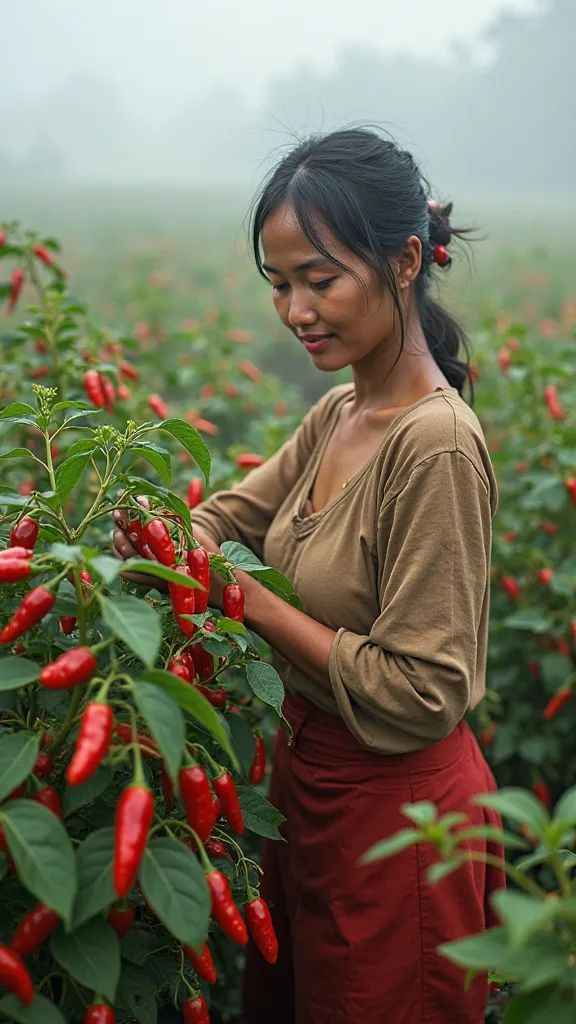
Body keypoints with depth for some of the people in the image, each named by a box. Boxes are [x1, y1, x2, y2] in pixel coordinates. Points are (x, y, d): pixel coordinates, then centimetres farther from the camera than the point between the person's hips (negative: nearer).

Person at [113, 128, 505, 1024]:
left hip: (395, 807, -8)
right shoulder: (338, 414, 0)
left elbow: (419, 696, -27)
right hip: (311, 775, 8)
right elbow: (235, 513, 9)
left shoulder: (436, 444, -27)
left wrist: (252, 600, -22)